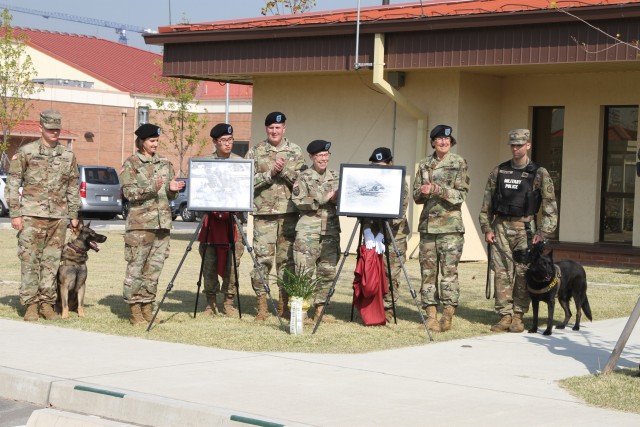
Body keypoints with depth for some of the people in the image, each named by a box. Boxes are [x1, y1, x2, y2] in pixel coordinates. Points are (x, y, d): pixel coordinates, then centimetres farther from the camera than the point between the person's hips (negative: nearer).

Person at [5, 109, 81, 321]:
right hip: (32, 216, -3)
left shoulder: (68, 156, 10)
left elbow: (73, 188, 16)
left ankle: (47, 303, 12)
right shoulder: (25, 152, -1)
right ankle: (30, 305, 3)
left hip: (58, 217, 3)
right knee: (30, 260, -2)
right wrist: (15, 214, -6)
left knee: (52, 261, 5)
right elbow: (12, 185, -1)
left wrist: (74, 215, 12)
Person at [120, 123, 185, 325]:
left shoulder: (165, 163, 17)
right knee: (136, 266, -6)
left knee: (155, 265, 5)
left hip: (162, 221, 5)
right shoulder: (131, 163, 2)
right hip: (140, 222, -5)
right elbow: (129, 192, -8)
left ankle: (147, 305, 12)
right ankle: (134, 310, -2)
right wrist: (151, 188, -21)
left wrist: (173, 189, -2)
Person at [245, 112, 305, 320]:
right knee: (262, 258, -5)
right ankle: (262, 305, 1)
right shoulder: (255, 152, 8)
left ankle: (284, 303, 12)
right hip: (263, 212, -1)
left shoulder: (295, 151, 10)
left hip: (289, 212, 1)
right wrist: (270, 174, -11)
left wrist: (284, 169, -12)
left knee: (287, 258, 4)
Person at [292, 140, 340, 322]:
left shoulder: (335, 177, 15)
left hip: (331, 231, 5)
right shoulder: (304, 177, 1)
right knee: (305, 271, -7)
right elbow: (299, 201, -10)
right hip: (308, 231, -5)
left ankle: (320, 308, 14)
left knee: (328, 271, 5)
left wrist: (338, 198, -6)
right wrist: (324, 199, -12)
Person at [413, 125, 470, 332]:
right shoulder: (424, 164, 13)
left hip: (450, 225, -4)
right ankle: (431, 314, 9)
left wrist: (436, 189, -16)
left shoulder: (458, 163, 1)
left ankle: (447, 315, -3)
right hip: (428, 224, 4)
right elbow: (416, 195, 13)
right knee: (428, 270, 4)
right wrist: (423, 192, -9)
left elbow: (461, 194, -6)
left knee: (449, 271, -6)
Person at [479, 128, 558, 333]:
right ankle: (505, 316, 4)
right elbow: (487, 202, 11)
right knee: (502, 272, 0)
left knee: (523, 273, -1)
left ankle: (518, 316, 6)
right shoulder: (498, 172, 9)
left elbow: (550, 206, -3)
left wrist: (543, 232, -12)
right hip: (500, 226, 3)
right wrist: (487, 228, 4)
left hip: (524, 227, -3)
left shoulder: (539, 174, -1)